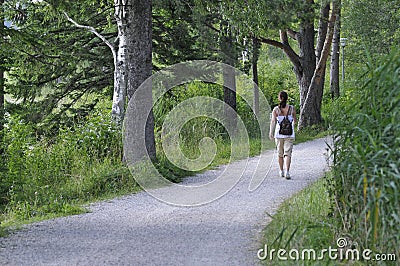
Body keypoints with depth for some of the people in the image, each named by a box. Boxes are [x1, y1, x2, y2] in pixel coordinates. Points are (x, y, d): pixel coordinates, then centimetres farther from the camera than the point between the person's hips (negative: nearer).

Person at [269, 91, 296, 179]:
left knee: (280, 153, 16)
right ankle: (287, 171, -18)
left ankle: (281, 171, 27)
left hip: (279, 133, 1)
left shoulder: (276, 109, -4)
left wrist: (271, 133, -15)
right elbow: (295, 120, 11)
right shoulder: (292, 108, -2)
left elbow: (273, 121, -12)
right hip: (289, 134, -1)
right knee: (288, 153, -3)